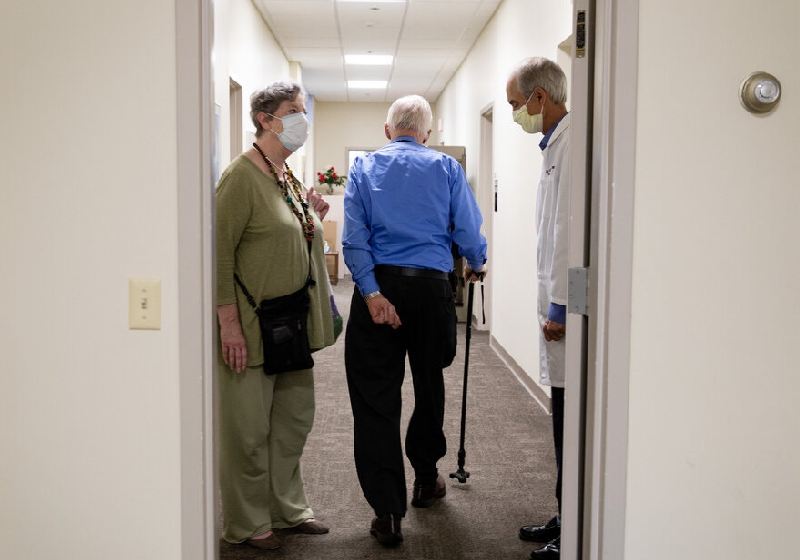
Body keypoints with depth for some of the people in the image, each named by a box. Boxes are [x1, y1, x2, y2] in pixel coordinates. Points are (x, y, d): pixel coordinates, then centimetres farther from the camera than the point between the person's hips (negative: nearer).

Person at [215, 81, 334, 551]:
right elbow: (220, 253, -17)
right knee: (249, 429, 2)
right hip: (252, 326, -9)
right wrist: (229, 323, -21)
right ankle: (247, 524, 18)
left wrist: (313, 220, 4)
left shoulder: (289, 177, 12)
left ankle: (288, 508, 32)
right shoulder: (243, 175, -13)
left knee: (295, 418, 16)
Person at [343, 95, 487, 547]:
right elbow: (468, 231, 3)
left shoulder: (364, 168, 6)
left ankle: (388, 513, 1)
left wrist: (372, 293, -11)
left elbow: (354, 237, -6)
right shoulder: (447, 168, 5)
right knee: (430, 387, 20)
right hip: (431, 287, 1)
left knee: (376, 399, 2)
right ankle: (426, 479, 36)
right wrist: (477, 264, 23)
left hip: (379, 287, 0)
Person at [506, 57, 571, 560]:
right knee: (565, 417, 15)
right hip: (557, 301, 10)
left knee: (573, 419, -3)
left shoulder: (571, 143, -13)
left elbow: (569, 231, -19)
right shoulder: (555, 146, 18)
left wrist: (560, 306, -18)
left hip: (566, 307, -10)